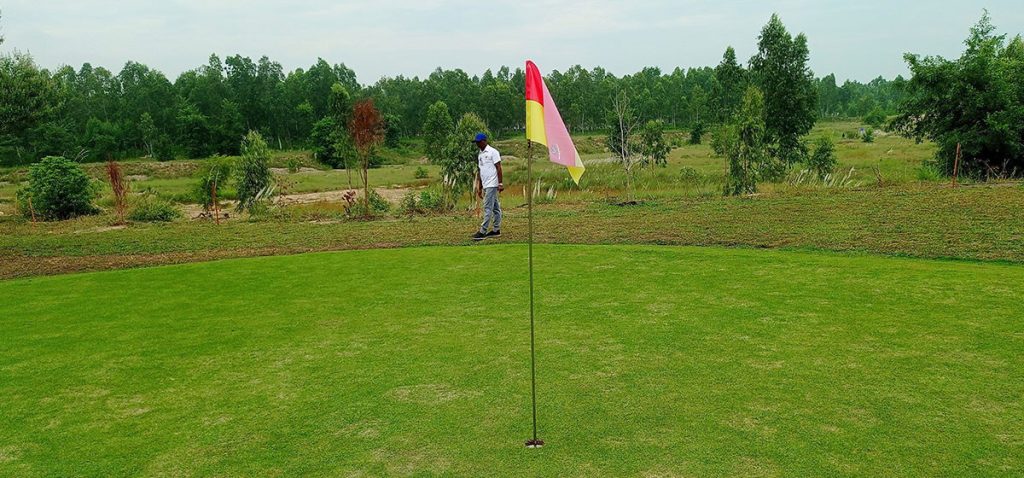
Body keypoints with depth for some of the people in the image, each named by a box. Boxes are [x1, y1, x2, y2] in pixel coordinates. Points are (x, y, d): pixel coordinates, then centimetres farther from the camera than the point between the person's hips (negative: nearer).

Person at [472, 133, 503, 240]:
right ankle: (496, 230, 15)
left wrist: (500, 183, -17)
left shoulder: (492, 152, -7)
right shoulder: (479, 155, 17)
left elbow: (498, 168, -11)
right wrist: (479, 187, 18)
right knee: (495, 208, 12)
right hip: (486, 186, 8)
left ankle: (483, 232, -13)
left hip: (492, 185, -8)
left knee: (488, 207, -11)